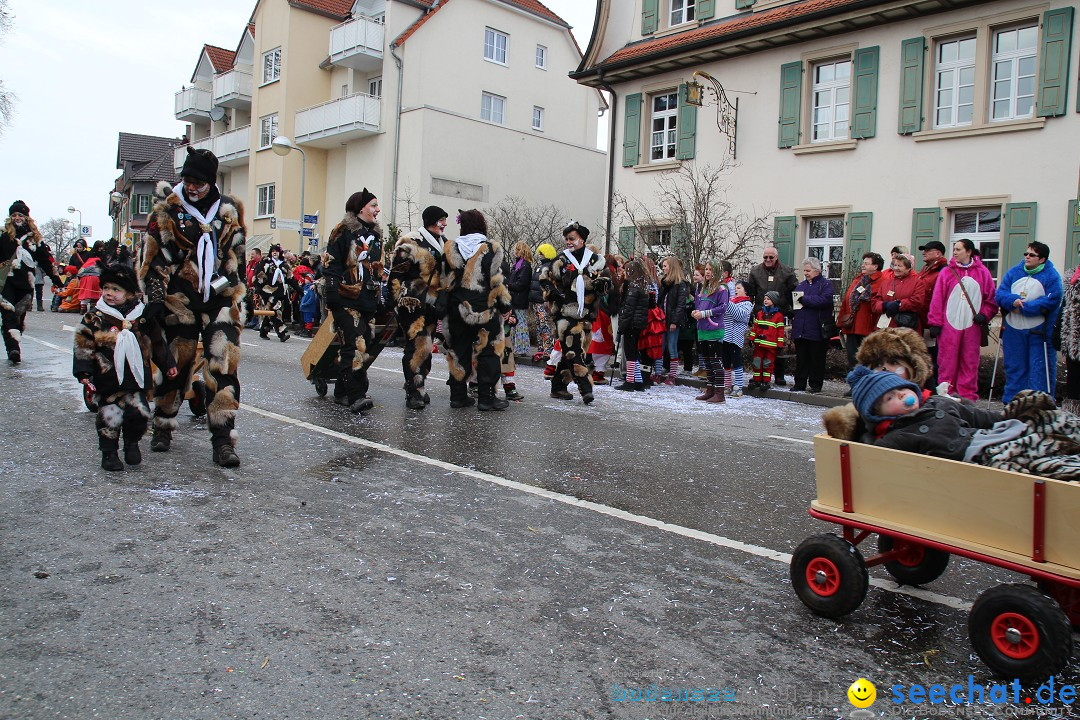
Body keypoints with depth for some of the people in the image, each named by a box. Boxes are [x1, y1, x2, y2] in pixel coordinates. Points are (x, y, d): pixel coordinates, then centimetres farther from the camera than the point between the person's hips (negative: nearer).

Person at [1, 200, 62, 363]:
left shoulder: (34, 238, 11)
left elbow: (45, 259, 12)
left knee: (20, 316, 7)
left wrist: (56, 279, 11)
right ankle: (14, 349, -19)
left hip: (26, 283, 2)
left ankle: (14, 349, 13)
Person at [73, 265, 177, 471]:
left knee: (139, 413, -1)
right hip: (107, 379, -2)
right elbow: (83, 347, -3)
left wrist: (167, 364, 16)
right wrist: (83, 372, -10)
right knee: (110, 416, 3)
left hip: (136, 378, 2)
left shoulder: (142, 316, 4)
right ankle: (109, 452, 20)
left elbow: (157, 342, 14)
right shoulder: (94, 318, -3)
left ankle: (132, 443, 26)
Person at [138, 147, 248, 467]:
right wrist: (154, 298, -8)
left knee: (224, 365, -8)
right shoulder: (166, 210, 0)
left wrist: (236, 294, 17)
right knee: (176, 363, 5)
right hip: (180, 299, -1)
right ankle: (162, 428, 26)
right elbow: (151, 258, -1)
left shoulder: (230, 210, 7)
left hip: (220, 298, 1)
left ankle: (223, 440, -5)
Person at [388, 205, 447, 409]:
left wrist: (442, 299, 11)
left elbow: (445, 274, 20)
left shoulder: (443, 243, 13)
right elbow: (396, 275, -11)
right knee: (417, 346, -12)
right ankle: (413, 392, -4)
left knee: (426, 347, 12)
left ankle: (419, 387, 23)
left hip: (432, 305, 8)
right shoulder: (410, 243, -10)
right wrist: (401, 300, -14)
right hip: (413, 305, -8)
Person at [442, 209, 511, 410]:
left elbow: (445, 282, 7)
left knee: (459, 350, 12)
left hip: (458, 309, 4)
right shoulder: (491, 248, -6)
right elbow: (497, 282, -9)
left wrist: (447, 307, 15)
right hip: (485, 310, -4)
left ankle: (458, 395, 16)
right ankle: (486, 397, 4)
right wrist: (504, 304, 1)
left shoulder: (451, 249, 5)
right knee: (488, 351, 4)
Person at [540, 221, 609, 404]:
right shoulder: (561, 260, 3)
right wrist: (554, 294, -5)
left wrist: (601, 283, -11)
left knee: (570, 350, 9)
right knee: (573, 350, -14)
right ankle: (585, 388, -15)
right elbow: (544, 278, 10)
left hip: (585, 313, 3)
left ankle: (558, 386, 20)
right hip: (565, 312, -3)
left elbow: (606, 280, 12)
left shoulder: (595, 259, 7)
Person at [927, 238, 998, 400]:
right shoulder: (947, 272, 4)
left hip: (972, 325, 1)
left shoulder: (982, 272, 7)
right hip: (949, 324, -1)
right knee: (947, 361, 0)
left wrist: (984, 315, -3)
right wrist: (935, 323, -5)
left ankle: (968, 396, 10)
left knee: (970, 362, 3)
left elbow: (991, 298, 10)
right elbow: (937, 299, 0)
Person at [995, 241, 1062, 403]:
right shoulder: (1014, 272, 8)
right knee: (1013, 366, 11)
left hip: (1039, 331, -4)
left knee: (1040, 368, -2)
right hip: (1013, 329, 4)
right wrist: (1013, 300, -19)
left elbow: (1051, 301, -15)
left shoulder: (1051, 276, -5)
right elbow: (999, 294, 2)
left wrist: (1023, 307, -17)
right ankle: (1011, 401, 21)